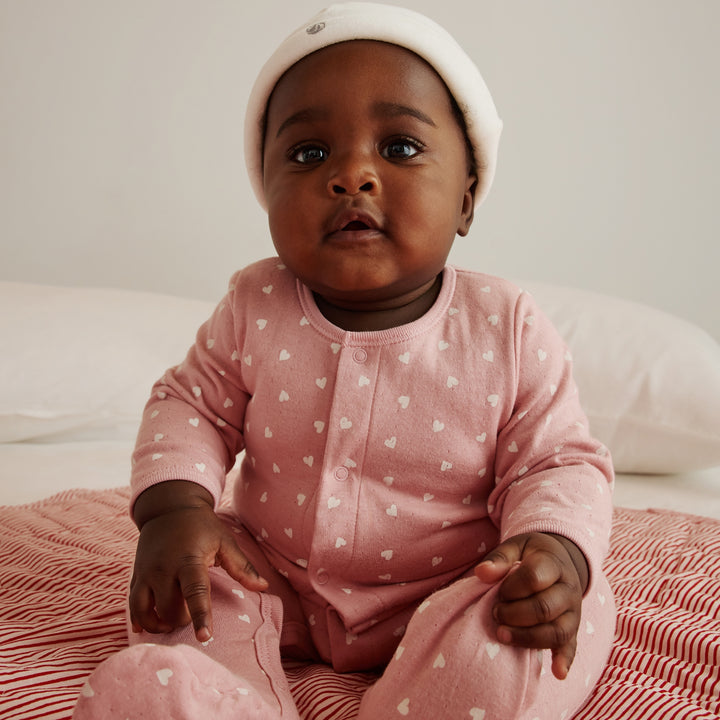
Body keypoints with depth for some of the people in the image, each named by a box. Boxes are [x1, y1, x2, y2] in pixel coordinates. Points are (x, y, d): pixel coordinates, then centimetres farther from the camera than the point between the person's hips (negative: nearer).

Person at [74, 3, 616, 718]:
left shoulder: (509, 331, -14)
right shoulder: (254, 310, -9)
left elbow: (557, 460, -8)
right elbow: (191, 405, 1)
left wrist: (555, 546, -30)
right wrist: (174, 508, -18)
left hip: (444, 588, -1)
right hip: (276, 579, 2)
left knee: (581, 610, -23)